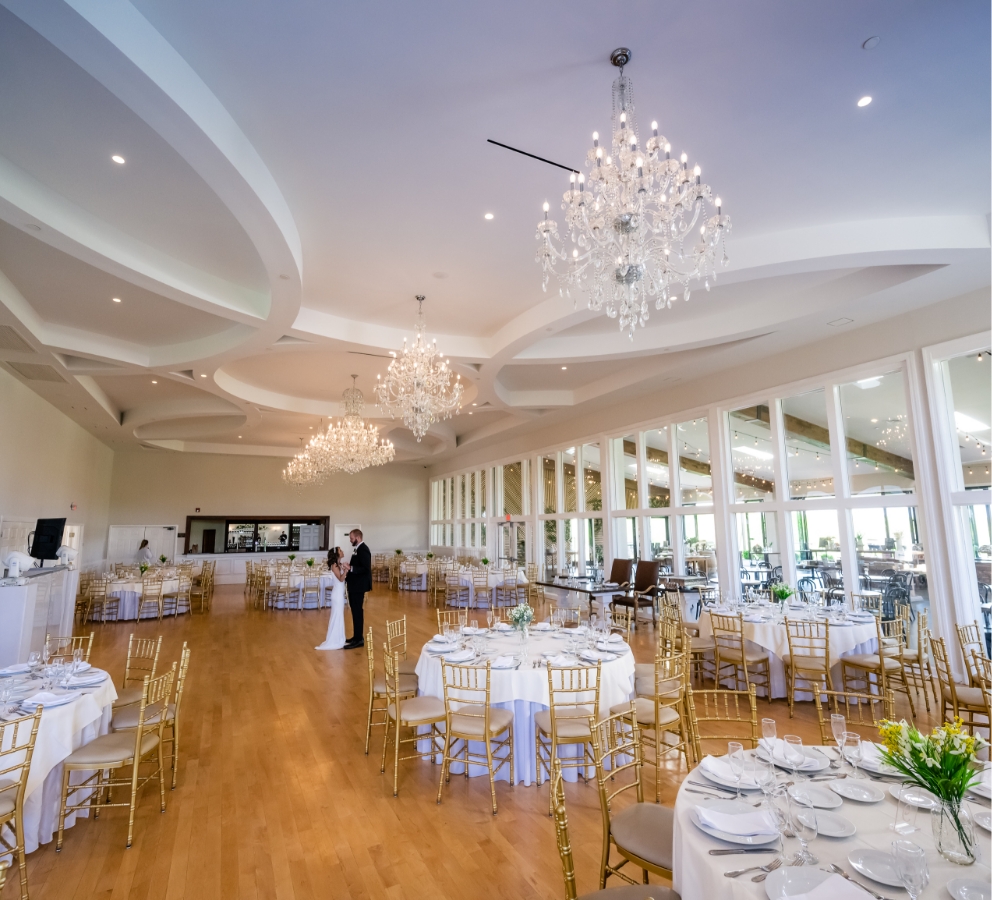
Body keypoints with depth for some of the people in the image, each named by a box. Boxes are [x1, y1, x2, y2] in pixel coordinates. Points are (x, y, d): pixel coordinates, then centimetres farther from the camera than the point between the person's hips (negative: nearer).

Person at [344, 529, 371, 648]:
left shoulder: (363, 549, -18)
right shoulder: (359, 549, 13)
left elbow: (366, 568, -25)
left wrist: (350, 568, -25)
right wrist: (349, 568, 5)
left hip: (358, 586, -10)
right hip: (355, 585, 10)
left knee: (357, 611, -5)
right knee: (356, 611, 16)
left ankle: (359, 639, 2)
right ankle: (357, 637, 25)